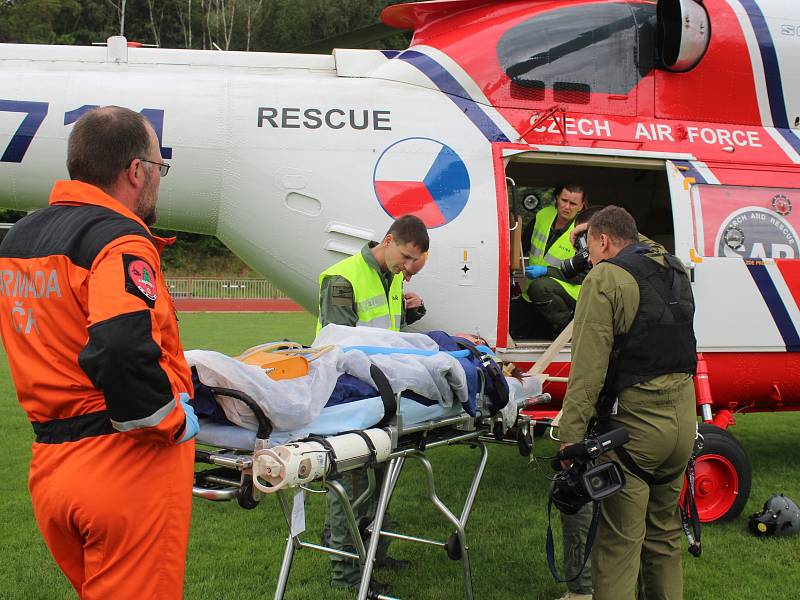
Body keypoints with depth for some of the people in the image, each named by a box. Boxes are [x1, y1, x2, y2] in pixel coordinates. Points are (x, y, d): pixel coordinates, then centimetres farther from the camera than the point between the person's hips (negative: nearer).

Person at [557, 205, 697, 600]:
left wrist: (571, 434, -17)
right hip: (682, 418, 8)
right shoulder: (676, 272, 14)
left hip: (634, 424, -8)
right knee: (664, 533, 19)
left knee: (618, 542, -2)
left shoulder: (607, 278, -11)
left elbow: (588, 366, -17)